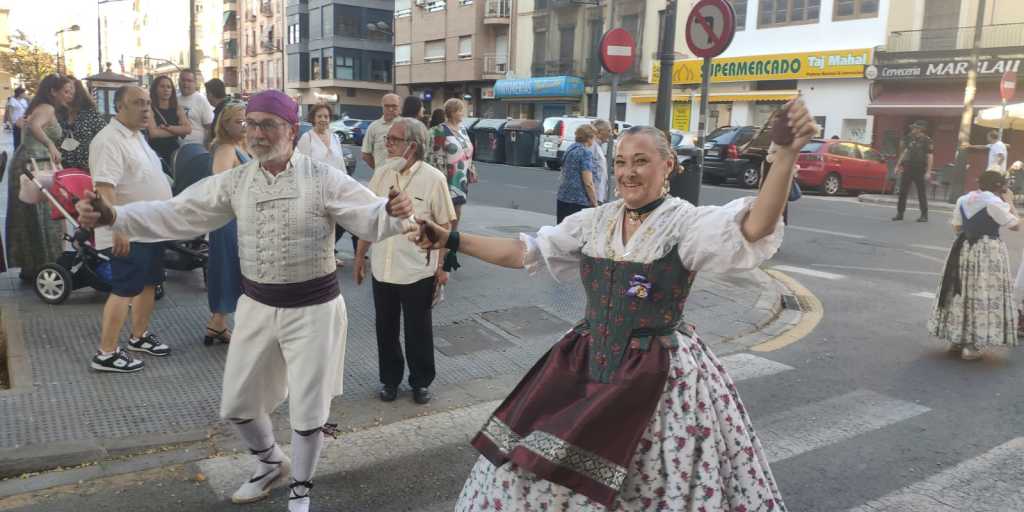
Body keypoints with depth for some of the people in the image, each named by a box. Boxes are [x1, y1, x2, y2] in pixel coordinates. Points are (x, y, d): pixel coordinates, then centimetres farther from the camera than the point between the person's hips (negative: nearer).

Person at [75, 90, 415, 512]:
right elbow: (176, 215, -2)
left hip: (313, 307, -4)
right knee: (237, 403, 17)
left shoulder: (324, 179, -12)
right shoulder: (234, 182, 0)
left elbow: (372, 219, -17)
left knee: (307, 410, 6)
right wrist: (113, 215, -16)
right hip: (257, 306, 5)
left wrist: (396, 212, -41)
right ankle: (270, 462, 46)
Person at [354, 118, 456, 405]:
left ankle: (421, 382, 29)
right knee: (385, 330, 15)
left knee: (418, 332, 10)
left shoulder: (433, 179, -10)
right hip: (382, 270, 4)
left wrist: (441, 266, -6)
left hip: (417, 272, -4)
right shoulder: (381, 174, 2)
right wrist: (360, 256, 11)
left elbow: (444, 226, -5)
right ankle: (390, 379, 33)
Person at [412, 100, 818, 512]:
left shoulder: (688, 223, -12)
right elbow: (524, 252, 6)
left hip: (662, 376, -5)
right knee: (539, 472, 13)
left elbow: (752, 228, -31)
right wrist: (451, 240, 2)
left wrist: (787, 153, -46)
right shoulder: (594, 221, 3)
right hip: (587, 365, 5)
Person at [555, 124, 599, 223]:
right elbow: (588, 183, -15)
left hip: (562, 199, 8)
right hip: (579, 202, -8)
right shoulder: (586, 153, -11)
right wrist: (595, 204, -8)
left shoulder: (570, 149, 14)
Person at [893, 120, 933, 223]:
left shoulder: (927, 140, -7)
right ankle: (900, 213, 10)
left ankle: (924, 215, 9)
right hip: (907, 168, 5)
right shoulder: (910, 139, 9)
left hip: (919, 170, -5)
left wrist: (928, 172, -15)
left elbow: (929, 157, -9)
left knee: (921, 193, 1)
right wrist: (898, 166, 14)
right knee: (902, 192, 4)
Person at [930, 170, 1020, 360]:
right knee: (983, 296, -1)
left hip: (964, 249, 6)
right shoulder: (995, 203, -13)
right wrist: (1009, 203, 4)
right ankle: (973, 345, -3)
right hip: (988, 253, -6)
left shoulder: (962, 200, 6)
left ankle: (956, 339, 20)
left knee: (961, 293, 14)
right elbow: (1016, 225, -5)